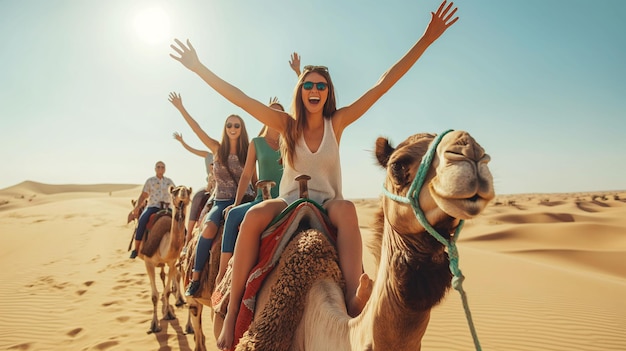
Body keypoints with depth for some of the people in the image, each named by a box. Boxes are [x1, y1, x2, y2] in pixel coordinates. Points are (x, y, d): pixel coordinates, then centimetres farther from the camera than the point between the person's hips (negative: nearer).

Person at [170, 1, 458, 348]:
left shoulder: (337, 121, -2)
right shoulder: (286, 124, -1)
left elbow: (384, 84, -7)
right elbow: (240, 98, -5)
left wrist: (426, 39, -9)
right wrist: (199, 68, -8)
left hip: (328, 205, 0)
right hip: (289, 202, 0)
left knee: (347, 209, -36)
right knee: (254, 215, -32)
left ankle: (354, 299, -49)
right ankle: (232, 310, -26)